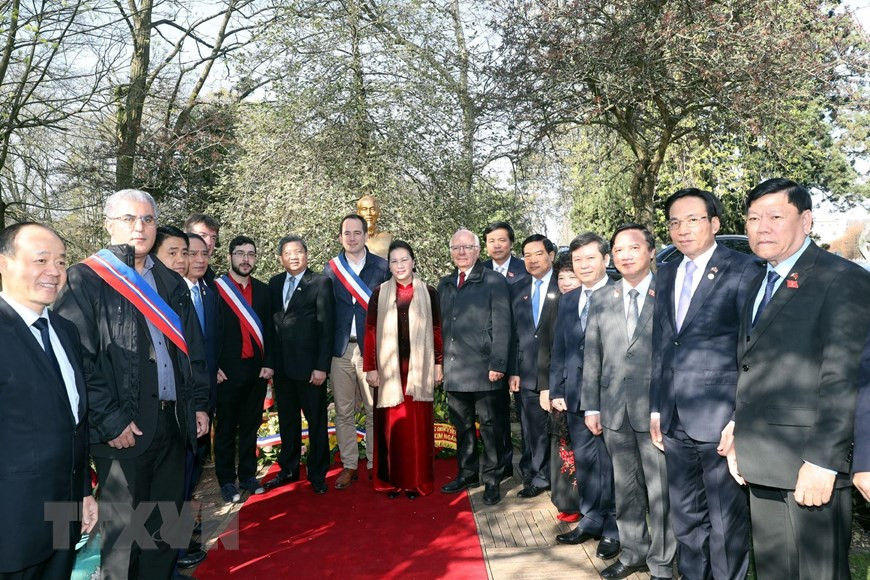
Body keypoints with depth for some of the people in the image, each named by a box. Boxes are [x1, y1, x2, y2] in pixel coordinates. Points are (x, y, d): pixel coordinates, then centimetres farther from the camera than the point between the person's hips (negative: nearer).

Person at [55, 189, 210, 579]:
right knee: (124, 529, 9)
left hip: (174, 421, 5)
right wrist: (110, 420, -15)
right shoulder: (85, 280, -5)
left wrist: (198, 403, 7)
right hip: (124, 428, -5)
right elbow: (78, 357, -12)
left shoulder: (171, 283, 12)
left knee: (166, 521, 17)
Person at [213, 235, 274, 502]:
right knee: (225, 429, 9)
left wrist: (268, 363, 1)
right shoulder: (214, 288, -5)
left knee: (250, 427, 14)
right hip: (227, 371, -4)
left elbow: (269, 330, 9)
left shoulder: (263, 290, 7)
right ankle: (227, 481, 21)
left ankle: (248, 475, 27)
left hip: (257, 371, 4)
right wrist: (212, 367, -9)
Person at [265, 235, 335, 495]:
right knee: (287, 420, 16)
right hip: (281, 364, 5)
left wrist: (322, 366, -14)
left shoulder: (321, 283, -6)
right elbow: (271, 322, 11)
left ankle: (317, 473, 21)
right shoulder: (274, 283, 10)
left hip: (309, 365, -5)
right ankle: (288, 470, 30)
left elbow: (326, 327, -9)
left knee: (316, 421, 6)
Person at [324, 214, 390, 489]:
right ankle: (349, 465, 23)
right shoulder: (331, 268, 6)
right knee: (343, 412, 9)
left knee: (375, 411, 6)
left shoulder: (382, 267, 1)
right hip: (341, 350, 2)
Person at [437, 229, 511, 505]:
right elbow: (441, 325, 14)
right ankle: (467, 473, 30)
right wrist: (439, 362, 8)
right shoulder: (444, 284, 14)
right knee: (462, 426, 15)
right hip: (454, 371, 5)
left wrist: (497, 365, -14)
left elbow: (502, 326, -7)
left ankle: (492, 480, 19)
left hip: (484, 370, -5)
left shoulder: (494, 282, -3)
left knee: (490, 426, 6)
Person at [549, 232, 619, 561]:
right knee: (584, 462, 15)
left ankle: (612, 529, 22)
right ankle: (590, 522, 30)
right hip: (576, 397, 6)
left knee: (610, 464, 7)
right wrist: (557, 391, 8)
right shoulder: (567, 301, 12)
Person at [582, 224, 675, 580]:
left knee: (660, 489, 8)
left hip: (657, 408, -4)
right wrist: (591, 407, 7)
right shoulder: (601, 301, 8)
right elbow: (591, 358, 9)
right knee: (625, 487, 15)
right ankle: (633, 551, 33)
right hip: (615, 410, 4)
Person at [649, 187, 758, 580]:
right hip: (676, 420, 6)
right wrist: (656, 408, 12)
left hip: (720, 417, -6)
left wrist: (742, 418, -13)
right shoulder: (666, 274, 12)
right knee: (685, 517, 17)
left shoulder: (743, 270, -6)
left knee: (727, 521, 7)